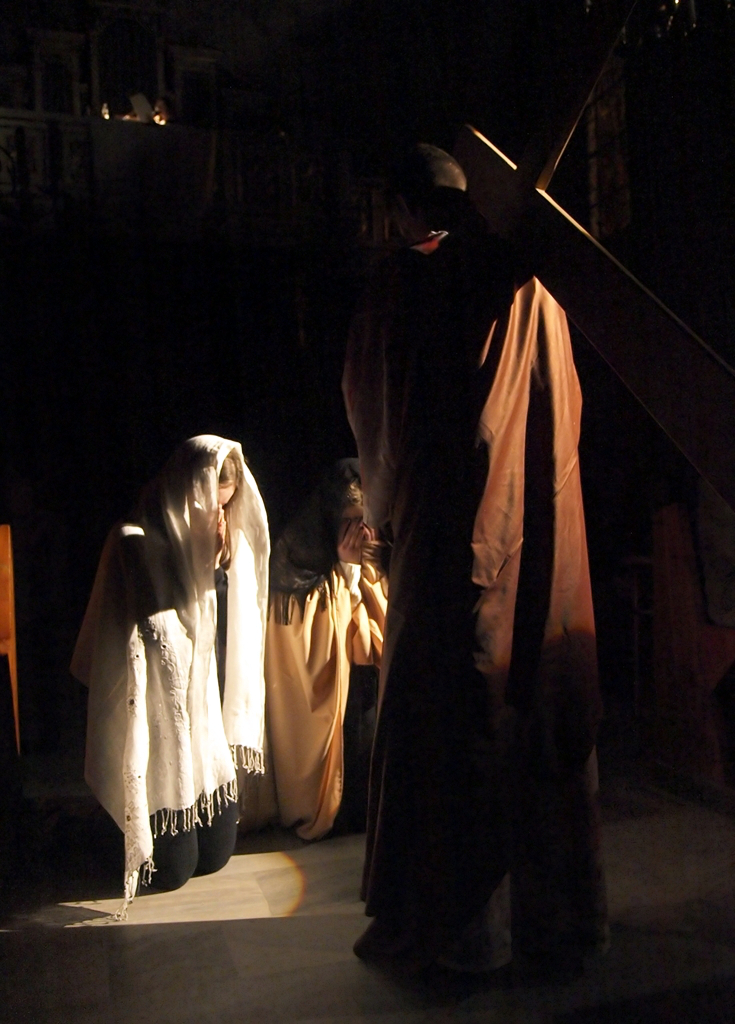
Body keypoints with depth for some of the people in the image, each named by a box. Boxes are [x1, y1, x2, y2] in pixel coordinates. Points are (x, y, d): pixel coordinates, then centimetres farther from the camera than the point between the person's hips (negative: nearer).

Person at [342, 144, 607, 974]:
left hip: (448, 541, -4)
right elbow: (565, 408, 14)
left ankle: (441, 925, 16)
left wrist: (384, 503, 23)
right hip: (540, 536, 4)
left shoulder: (399, 285, -1)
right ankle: (557, 910, 26)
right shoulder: (528, 281, 8)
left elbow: (368, 413, 7)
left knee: (439, 720, 5)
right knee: (545, 711, 12)